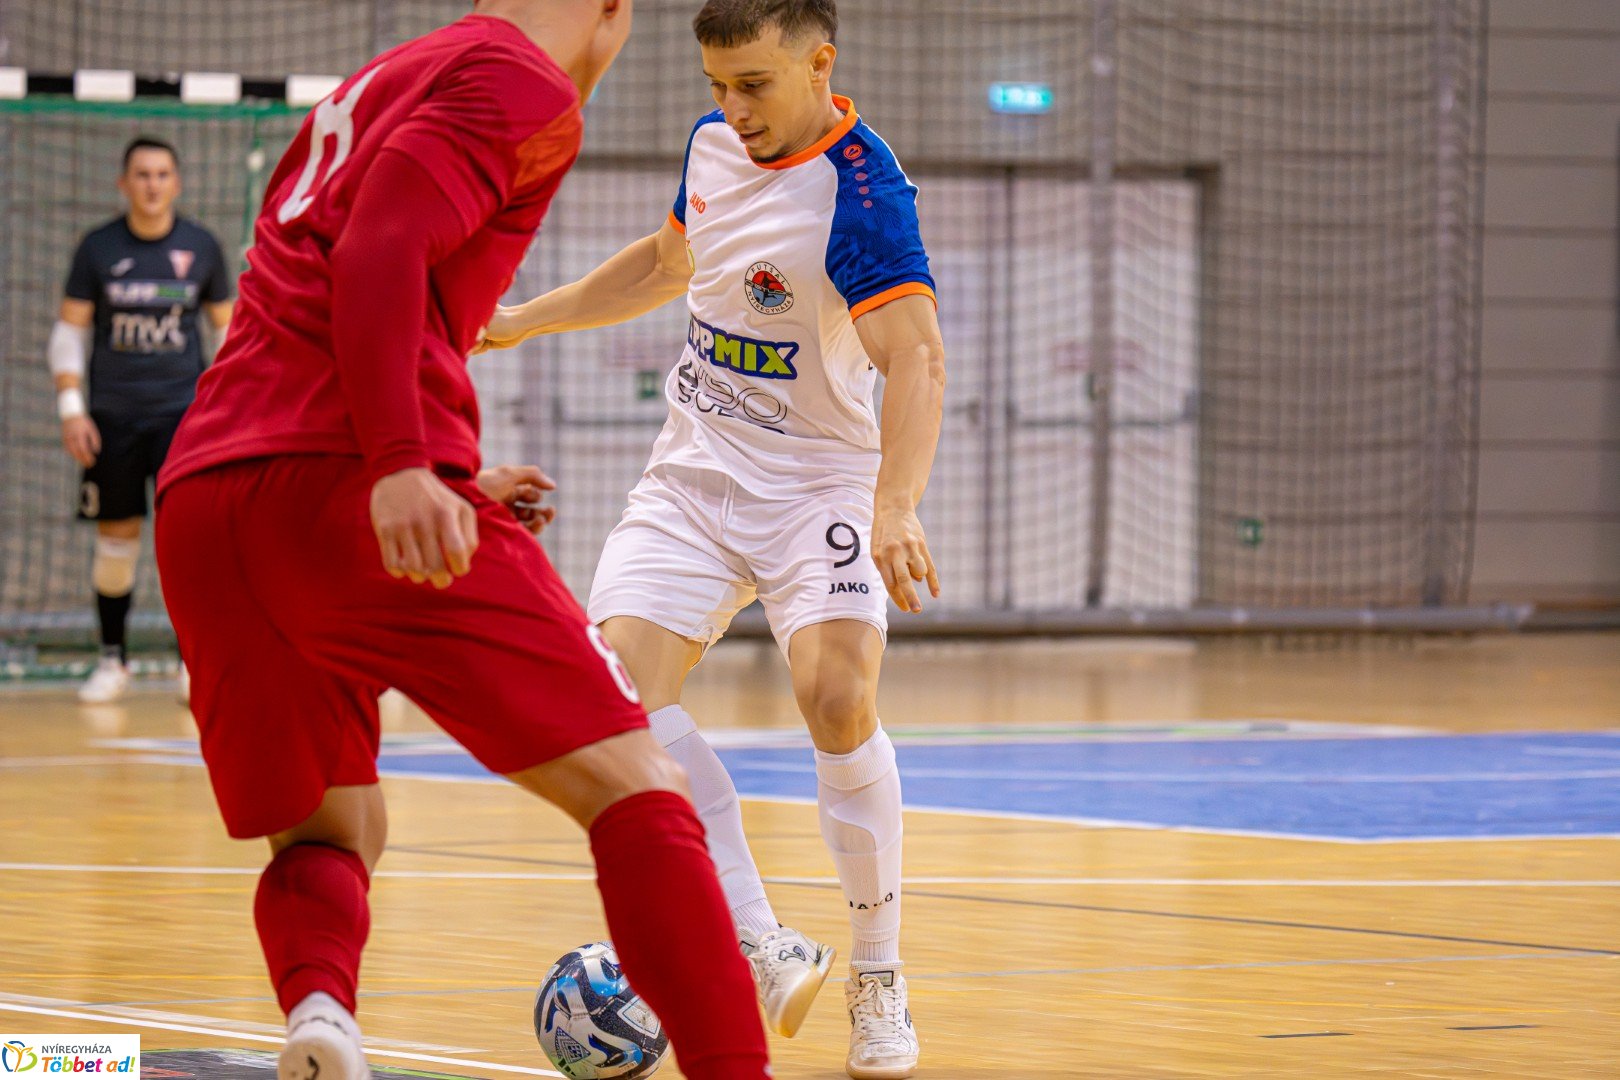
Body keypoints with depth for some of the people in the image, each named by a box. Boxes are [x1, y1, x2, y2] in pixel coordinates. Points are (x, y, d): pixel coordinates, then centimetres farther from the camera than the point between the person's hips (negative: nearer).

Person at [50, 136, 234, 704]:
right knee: (115, 540, 5)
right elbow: (69, 329, 4)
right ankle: (113, 659, 19)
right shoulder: (98, 248, 0)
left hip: (181, 407, -1)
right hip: (112, 415, 1)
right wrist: (70, 408, -5)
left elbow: (226, 327, 12)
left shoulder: (201, 247, 2)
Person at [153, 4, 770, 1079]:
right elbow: (376, 253, -14)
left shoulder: (370, 87, 28)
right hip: (345, 489, -8)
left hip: (200, 501, 8)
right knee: (634, 787, -3)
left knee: (324, 834, 19)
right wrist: (400, 468, -24)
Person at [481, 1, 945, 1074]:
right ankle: (765, 953, -11)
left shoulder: (861, 189, -22)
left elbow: (917, 355, -33)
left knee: (839, 698, -26)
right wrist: (525, 319, 20)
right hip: (698, 466, 6)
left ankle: (879, 978, -7)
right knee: (624, 674, -16)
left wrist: (895, 509, -47)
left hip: (821, 478, -6)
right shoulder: (715, 142, 2)